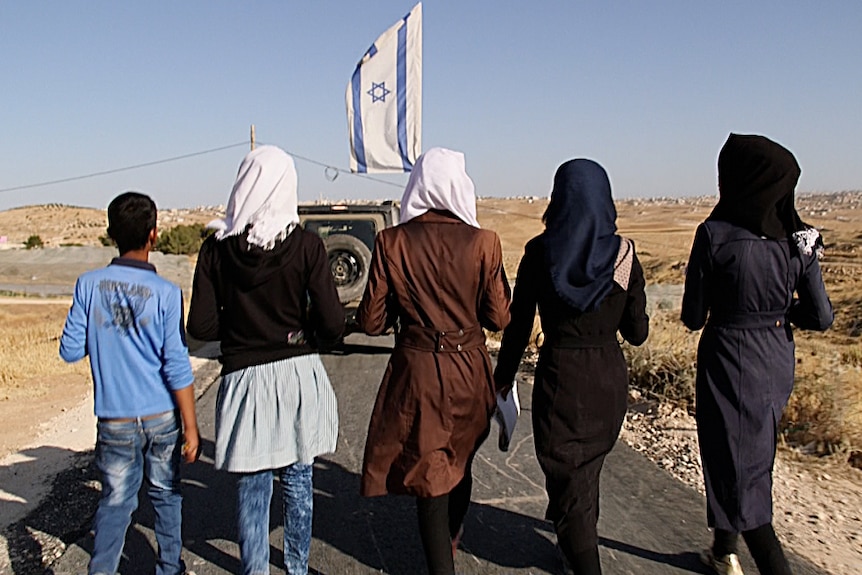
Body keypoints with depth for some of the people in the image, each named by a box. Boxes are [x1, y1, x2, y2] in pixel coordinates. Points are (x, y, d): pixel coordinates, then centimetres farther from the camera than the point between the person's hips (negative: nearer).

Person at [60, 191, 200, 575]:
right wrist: (191, 427, -7)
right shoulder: (165, 293, -13)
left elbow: (70, 351, -1)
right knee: (166, 495, 17)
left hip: (115, 421, 1)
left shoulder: (88, 285, -5)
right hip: (162, 417, -1)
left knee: (115, 501, 13)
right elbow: (177, 367, -13)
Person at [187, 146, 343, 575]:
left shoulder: (216, 248, -5)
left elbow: (200, 326, -6)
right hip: (299, 376, 1)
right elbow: (332, 322, -12)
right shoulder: (305, 245, -9)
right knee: (298, 482, 18)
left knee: (252, 489, 11)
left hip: (246, 380, -1)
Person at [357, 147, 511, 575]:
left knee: (428, 474, 11)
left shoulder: (391, 242, -10)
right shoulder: (483, 243, -10)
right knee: (460, 465, 24)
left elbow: (371, 322, -7)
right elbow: (499, 319, -5)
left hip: (416, 372, -2)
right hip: (468, 374, 3)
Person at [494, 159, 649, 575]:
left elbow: (519, 323, -6)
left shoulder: (539, 252, -10)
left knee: (567, 479, 8)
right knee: (587, 468, 26)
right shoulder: (623, 253, -6)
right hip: (609, 376, 4)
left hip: (559, 375, -4)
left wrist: (503, 377, 7)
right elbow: (637, 334, -2)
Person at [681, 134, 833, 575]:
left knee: (739, 476, 4)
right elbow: (820, 318, -1)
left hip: (728, 363, -6)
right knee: (750, 458, 24)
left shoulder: (715, 234, -17)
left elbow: (693, 318, -11)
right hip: (777, 364, 7)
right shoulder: (798, 239, -3)